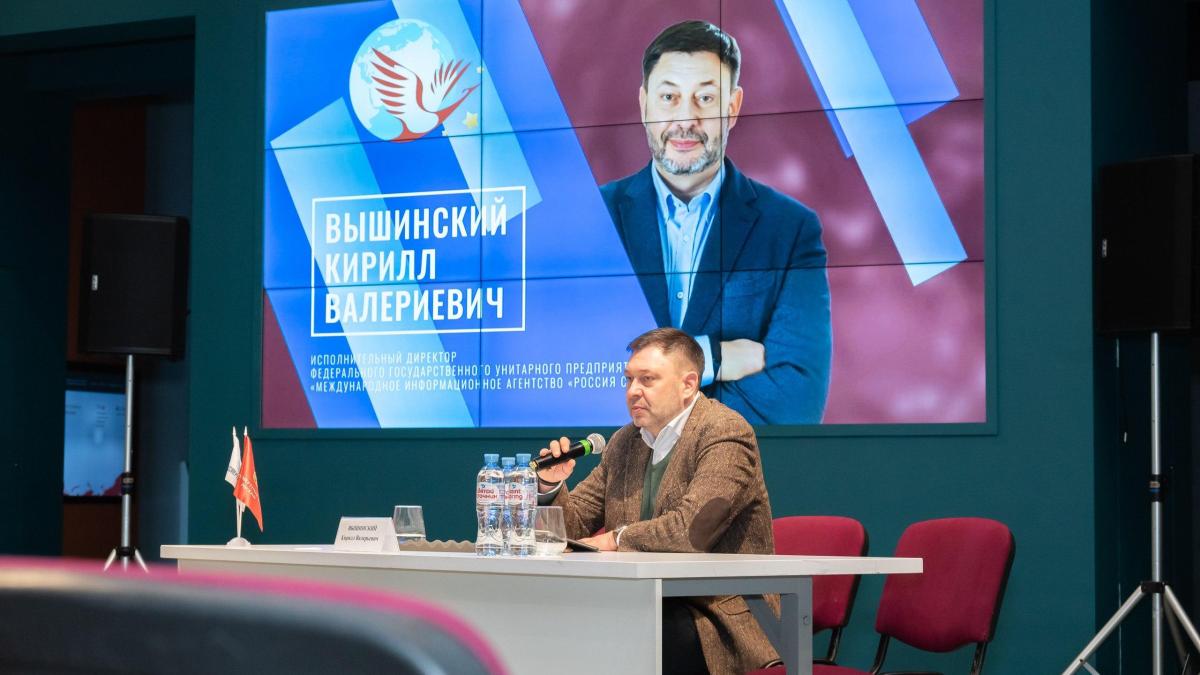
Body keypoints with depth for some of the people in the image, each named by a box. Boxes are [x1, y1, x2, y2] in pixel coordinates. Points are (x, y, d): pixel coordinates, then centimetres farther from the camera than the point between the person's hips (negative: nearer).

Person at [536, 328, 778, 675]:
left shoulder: (725, 433, -10)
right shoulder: (623, 443, 14)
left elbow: (691, 529, -23)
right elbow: (575, 526, 18)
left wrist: (618, 538, -11)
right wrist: (551, 487, -3)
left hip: (718, 612, -7)